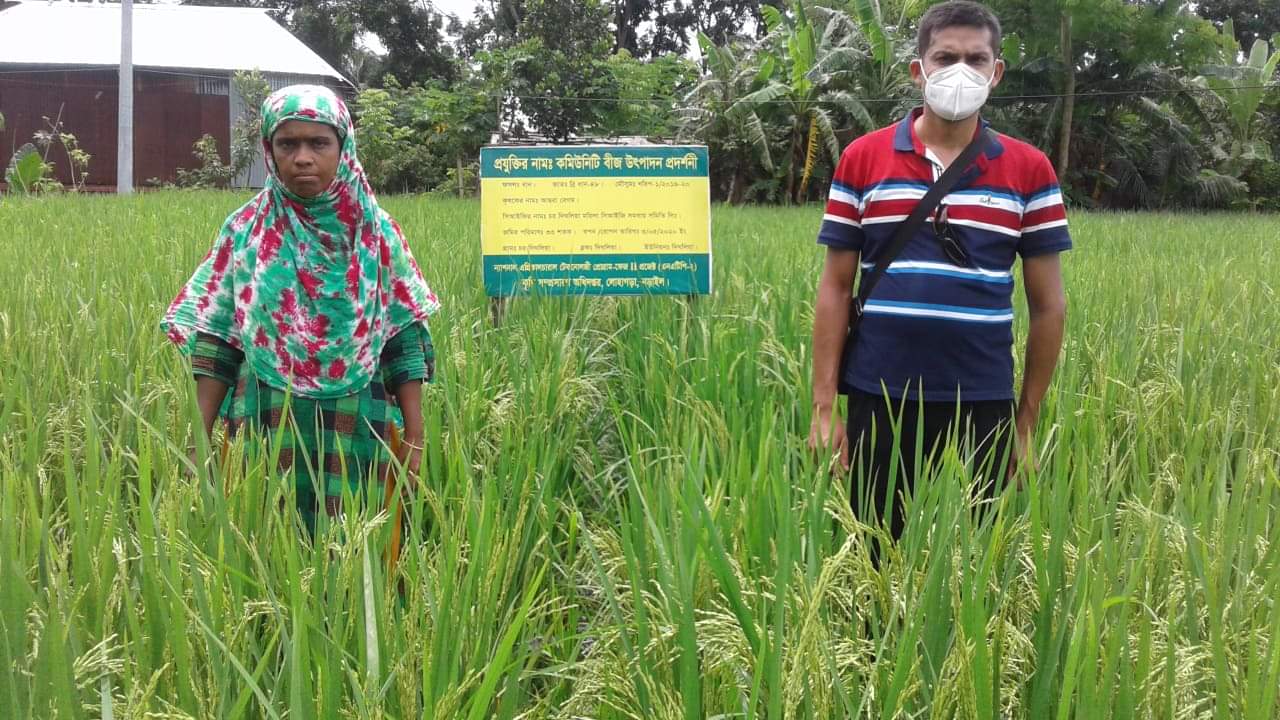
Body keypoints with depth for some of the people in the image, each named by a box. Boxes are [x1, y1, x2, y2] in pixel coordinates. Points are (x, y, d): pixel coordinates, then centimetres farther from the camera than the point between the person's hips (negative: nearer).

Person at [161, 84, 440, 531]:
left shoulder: (375, 230, 1)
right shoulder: (244, 230, 2)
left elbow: (405, 342, 1)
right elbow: (214, 344, 3)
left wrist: (414, 437, -3)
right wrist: (198, 440, -3)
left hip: (356, 434, 0)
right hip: (266, 428, 0)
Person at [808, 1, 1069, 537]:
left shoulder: (1029, 170, 3)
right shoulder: (861, 160, 2)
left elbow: (1048, 305, 5)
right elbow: (835, 290, 3)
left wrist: (1028, 419, 4)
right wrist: (823, 405, -3)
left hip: (983, 407, 0)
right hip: (880, 402, 0)